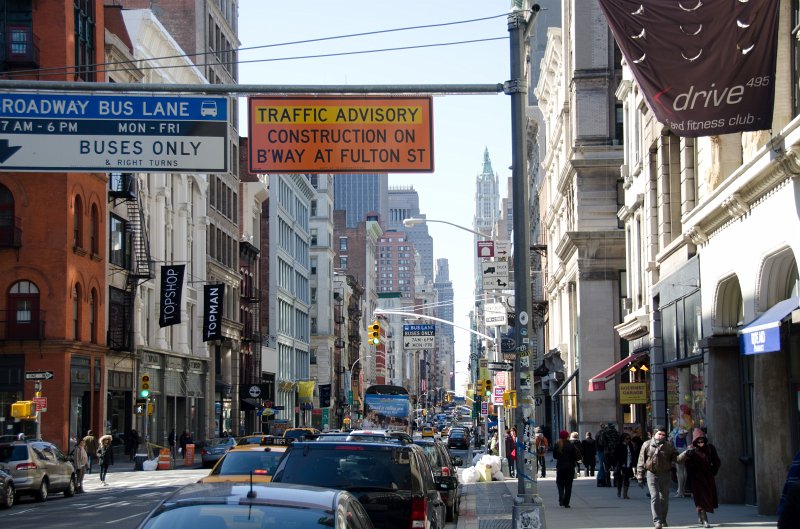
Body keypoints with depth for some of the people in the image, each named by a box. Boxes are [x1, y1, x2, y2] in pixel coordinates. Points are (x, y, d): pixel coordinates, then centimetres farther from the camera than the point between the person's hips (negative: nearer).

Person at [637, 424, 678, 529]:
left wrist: (673, 461, -6)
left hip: (665, 474, 2)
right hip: (652, 474, -2)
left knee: (664, 498, 12)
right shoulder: (647, 445, -2)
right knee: (655, 497, -13)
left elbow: (675, 455, 17)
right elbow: (641, 461, 2)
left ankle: (663, 519, 28)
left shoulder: (668, 446, 0)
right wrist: (640, 475, 0)